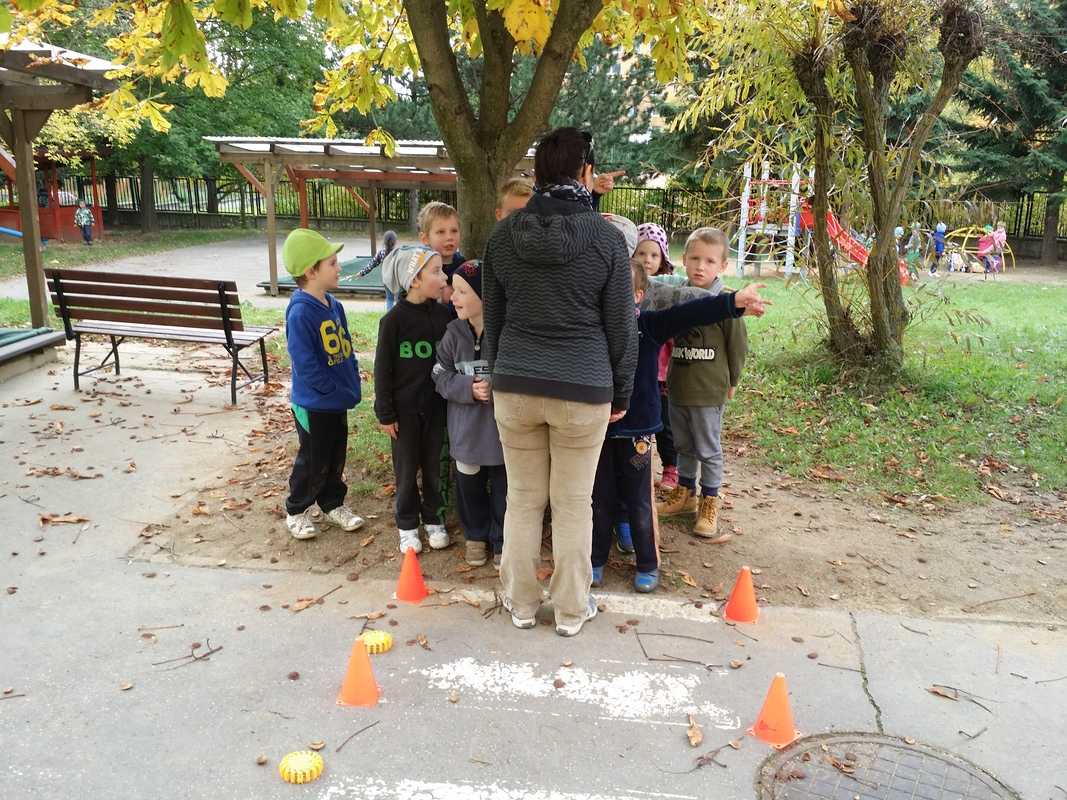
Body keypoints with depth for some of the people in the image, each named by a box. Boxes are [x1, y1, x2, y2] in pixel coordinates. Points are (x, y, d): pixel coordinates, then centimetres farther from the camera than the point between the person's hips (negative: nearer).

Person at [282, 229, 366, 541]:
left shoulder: (334, 305, 3)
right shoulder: (300, 313, -23)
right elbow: (305, 364, -25)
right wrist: (336, 389, -19)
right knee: (313, 462, 7)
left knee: (336, 458, 19)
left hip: (338, 401, 8)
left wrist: (352, 384, 3)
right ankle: (296, 511, 27)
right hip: (313, 404, -7)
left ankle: (333, 504, 36)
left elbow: (347, 348, 11)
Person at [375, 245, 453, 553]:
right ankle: (407, 525, 24)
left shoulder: (444, 314, -3)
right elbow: (383, 369, -9)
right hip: (405, 407, -3)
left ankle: (433, 518, 30)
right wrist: (385, 413, -8)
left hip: (435, 404, 3)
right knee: (406, 468, 9)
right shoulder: (394, 320, -13)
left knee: (433, 465, 14)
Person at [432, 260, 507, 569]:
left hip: (503, 427, -3)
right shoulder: (454, 332, -2)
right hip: (467, 428, 4)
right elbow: (440, 376, 2)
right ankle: (476, 535, 37)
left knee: (504, 488, 9)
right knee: (469, 485, 16)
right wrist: (468, 389, -15)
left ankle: (501, 541, 29)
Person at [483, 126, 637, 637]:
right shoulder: (604, 237, -8)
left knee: (522, 498, 14)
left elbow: (492, 318, 9)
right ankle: (571, 610, 24)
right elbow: (620, 326, -2)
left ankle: (521, 604, 28)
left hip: (514, 385, 3)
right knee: (573, 504, 10)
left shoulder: (503, 234, 1)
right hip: (583, 389, -2)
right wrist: (621, 392, 9)